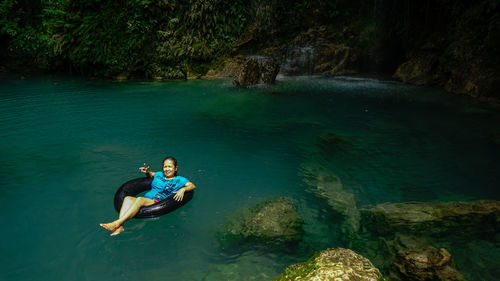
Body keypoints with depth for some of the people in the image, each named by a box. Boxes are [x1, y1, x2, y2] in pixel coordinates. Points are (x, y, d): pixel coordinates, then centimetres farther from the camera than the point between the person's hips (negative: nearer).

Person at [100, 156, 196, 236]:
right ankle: (120, 226, -40)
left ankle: (117, 223, -44)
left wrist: (183, 189, -19)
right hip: (146, 199, 6)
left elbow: (192, 186, 1)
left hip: (158, 203, -6)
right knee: (127, 198, -25)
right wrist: (147, 172, 24)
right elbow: (151, 174, 48)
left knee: (139, 199, -35)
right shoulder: (159, 174, 27)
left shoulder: (179, 180, 11)